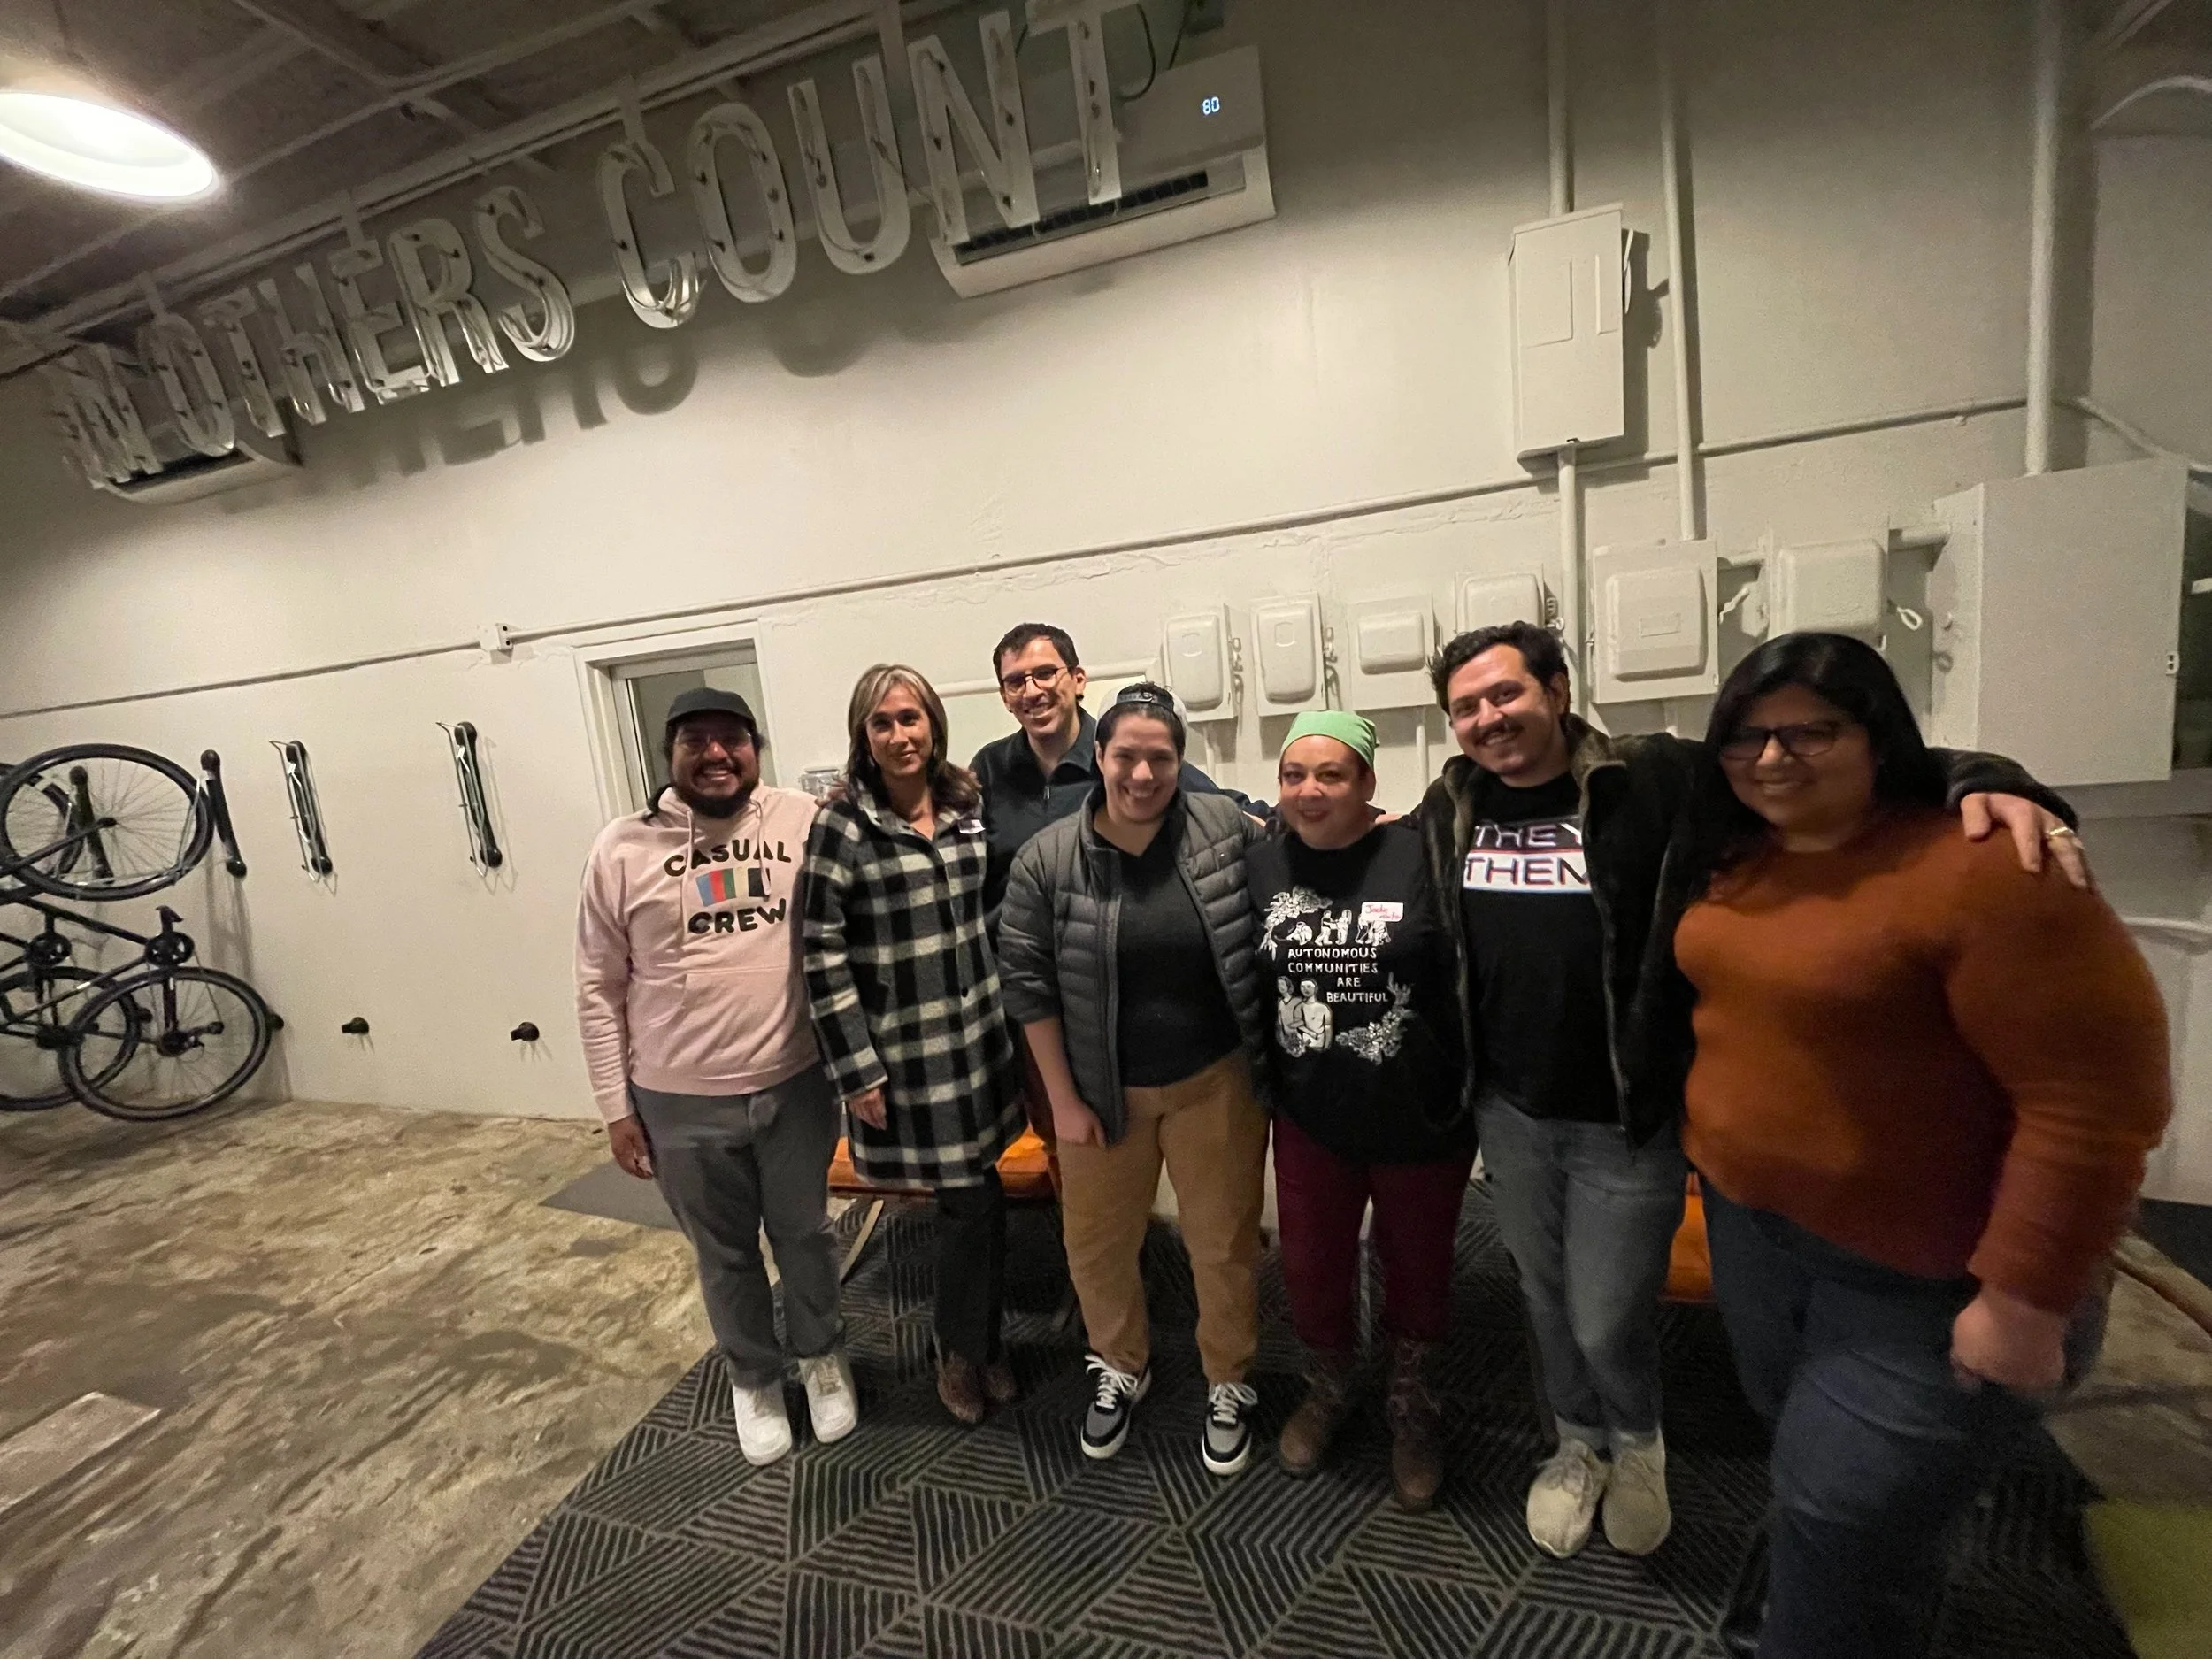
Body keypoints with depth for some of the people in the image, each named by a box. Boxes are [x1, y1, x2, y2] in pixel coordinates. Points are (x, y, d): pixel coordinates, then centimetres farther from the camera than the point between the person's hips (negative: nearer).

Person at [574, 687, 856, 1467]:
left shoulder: (807, 822, -6)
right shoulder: (623, 848, -5)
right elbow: (599, 989, 0)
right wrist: (616, 1107, 1)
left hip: (795, 1084, 0)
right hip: (681, 1103, 0)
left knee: (805, 1236, 19)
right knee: (725, 1255, 20)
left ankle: (822, 1355, 46)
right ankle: (753, 1377, 45)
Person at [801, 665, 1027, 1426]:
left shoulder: (969, 807, 3)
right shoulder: (842, 828, -10)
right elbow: (825, 957, -11)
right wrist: (856, 1071, -12)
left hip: (982, 1039, 4)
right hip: (906, 1055, -4)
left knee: (975, 1194, 15)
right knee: (971, 1200, 6)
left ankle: (972, 1344, 40)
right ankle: (967, 1349, 35)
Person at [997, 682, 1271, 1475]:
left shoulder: (1225, 828, -9)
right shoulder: (1047, 859, -11)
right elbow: (1028, 983, -7)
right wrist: (1062, 1098, -6)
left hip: (1215, 1080, 0)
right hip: (1102, 1090, 1)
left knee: (1224, 1242, 16)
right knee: (1097, 1245, 18)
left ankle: (1228, 1382, 43)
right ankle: (1120, 1367, 48)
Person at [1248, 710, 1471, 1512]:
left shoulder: (1420, 857, -18)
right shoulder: (1261, 866, -5)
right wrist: (1264, 1079, 6)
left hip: (1421, 1117, -2)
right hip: (1309, 1116, 3)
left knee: (1417, 1265, 20)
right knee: (1311, 1266, 18)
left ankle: (1409, 1403, 48)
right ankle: (1327, 1388, 49)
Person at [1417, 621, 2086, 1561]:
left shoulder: (1657, 780, -14)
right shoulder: (1447, 811, -1)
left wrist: (1978, 781, -34)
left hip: (1630, 1122, -4)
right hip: (1510, 1114, 4)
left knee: (1608, 1324, 10)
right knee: (1545, 1301, 22)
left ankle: (1639, 1442, 47)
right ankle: (1580, 1446, 52)